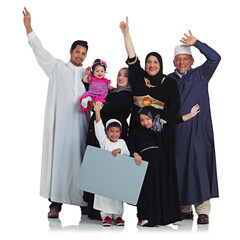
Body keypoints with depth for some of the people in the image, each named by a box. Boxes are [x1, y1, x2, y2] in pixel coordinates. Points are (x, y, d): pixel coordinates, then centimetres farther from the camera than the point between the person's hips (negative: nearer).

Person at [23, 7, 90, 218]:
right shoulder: (58, 68, 10)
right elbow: (40, 51, 2)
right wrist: (29, 27, -7)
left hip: (80, 125, 2)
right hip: (59, 124, -2)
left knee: (79, 161, 0)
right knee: (58, 160, -4)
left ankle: (84, 201, 8)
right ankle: (56, 204, 0)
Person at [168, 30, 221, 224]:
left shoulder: (200, 75, 8)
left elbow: (215, 58, -6)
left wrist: (196, 43, -12)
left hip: (198, 130, -2)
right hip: (176, 132, 2)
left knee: (199, 166, -7)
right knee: (179, 168, 2)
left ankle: (203, 210, -3)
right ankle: (185, 209, 12)